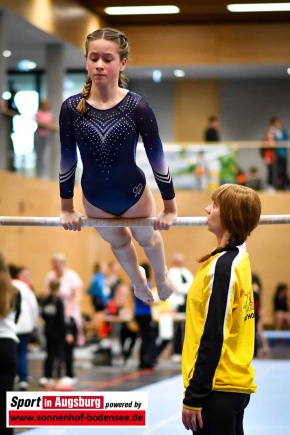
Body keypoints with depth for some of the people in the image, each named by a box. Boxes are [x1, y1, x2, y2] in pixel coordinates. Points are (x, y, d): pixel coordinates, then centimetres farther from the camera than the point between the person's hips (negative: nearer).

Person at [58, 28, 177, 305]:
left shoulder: (137, 107, -25)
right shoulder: (71, 108, -21)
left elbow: (156, 158, -15)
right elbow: (67, 159, -7)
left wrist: (170, 207, -7)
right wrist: (66, 207, 2)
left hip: (134, 194, -2)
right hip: (95, 198, 2)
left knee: (147, 238, 28)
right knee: (118, 243, 30)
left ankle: (161, 277, 62)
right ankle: (138, 281, 62)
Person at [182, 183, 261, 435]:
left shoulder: (223, 266, -15)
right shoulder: (239, 259, 12)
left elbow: (212, 338, -19)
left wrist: (194, 397, -17)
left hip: (217, 388, -9)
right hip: (237, 384, 9)